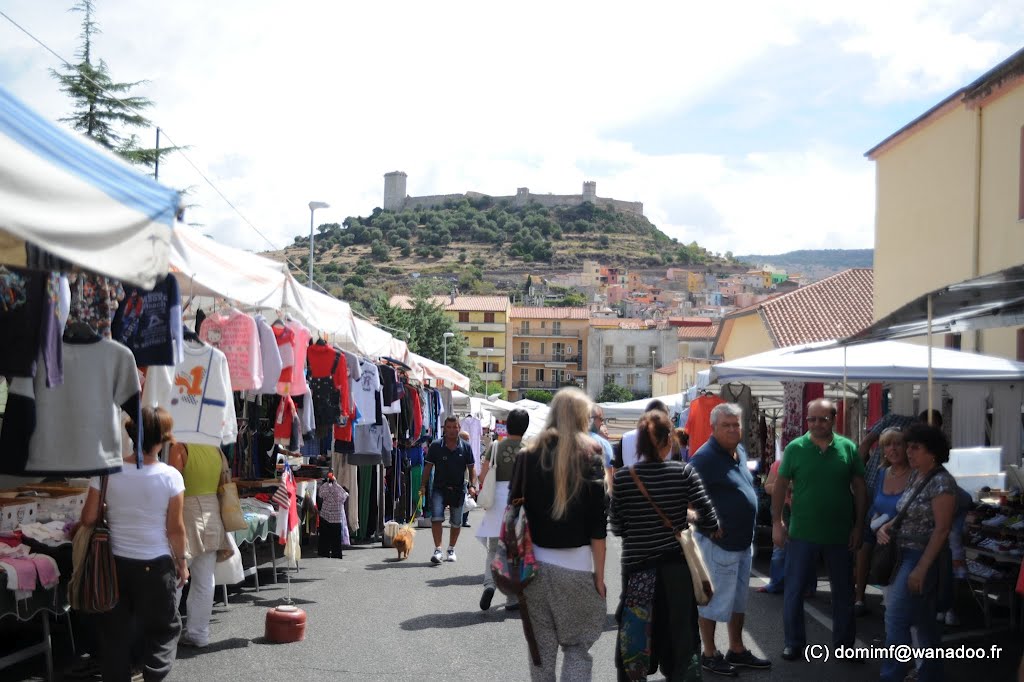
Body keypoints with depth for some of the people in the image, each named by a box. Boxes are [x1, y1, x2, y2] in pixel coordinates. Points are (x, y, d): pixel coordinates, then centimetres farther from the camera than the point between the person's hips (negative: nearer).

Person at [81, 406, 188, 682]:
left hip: (115, 562, 2)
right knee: (164, 629, 12)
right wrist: (181, 562, 6)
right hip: (156, 565, -2)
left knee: (114, 630, 16)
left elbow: (88, 519, -5)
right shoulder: (171, 477, -14)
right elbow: (175, 528, -8)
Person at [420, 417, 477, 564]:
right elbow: (428, 466, 2)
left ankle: (451, 550, 28)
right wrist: (423, 485, -6)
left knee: (456, 522, 10)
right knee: (436, 518, -17)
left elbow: (471, 468, 5)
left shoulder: (465, 447, 1)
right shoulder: (436, 446, -2)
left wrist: (472, 485, -7)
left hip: (458, 489, 2)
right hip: (439, 488, -1)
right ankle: (437, 550, -12)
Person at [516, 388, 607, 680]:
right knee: (576, 646, 7)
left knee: (541, 645, 12)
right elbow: (598, 525, -7)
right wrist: (599, 574, -3)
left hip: (535, 560, 3)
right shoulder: (590, 456, -5)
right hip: (576, 562, -3)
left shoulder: (528, 455, 3)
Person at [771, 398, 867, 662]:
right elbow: (780, 487, 0)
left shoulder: (848, 448, -3)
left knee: (844, 590, 14)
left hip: (840, 533, 1)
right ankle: (794, 642, 19)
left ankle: (845, 642, 29)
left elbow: (860, 489, 3)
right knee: (793, 589, 5)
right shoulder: (795, 448, -5)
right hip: (802, 532, -1)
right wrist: (777, 523, -4)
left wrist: (858, 526, 1)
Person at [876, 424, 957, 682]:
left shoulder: (941, 482, -16)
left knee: (896, 619, -11)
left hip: (924, 558, -9)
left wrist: (921, 568, -22)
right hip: (905, 555, 9)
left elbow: (942, 529, -19)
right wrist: (886, 526, 0)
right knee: (923, 620, 14)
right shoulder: (916, 477, 10)